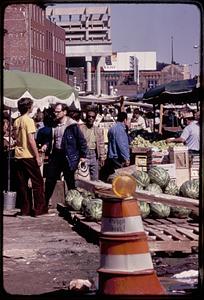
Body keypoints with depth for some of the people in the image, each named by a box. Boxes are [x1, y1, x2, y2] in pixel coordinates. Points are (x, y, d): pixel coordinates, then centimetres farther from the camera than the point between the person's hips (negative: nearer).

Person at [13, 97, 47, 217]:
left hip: (18, 155, 7)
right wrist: (37, 156, -13)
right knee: (38, 182, 1)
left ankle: (25, 209, 9)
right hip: (29, 156, -7)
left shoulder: (16, 121, 11)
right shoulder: (29, 120, -11)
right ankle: (39, 209, 0)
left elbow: (16, 138, 14)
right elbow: (31, 140, -16)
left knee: (22, 184, 7)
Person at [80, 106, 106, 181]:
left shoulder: (99, 130, 11)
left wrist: (102, 157, 5)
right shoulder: (80, 128, -1)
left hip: (94, 155, 4)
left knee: (95, 179, 6)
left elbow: (101, 145, 11)